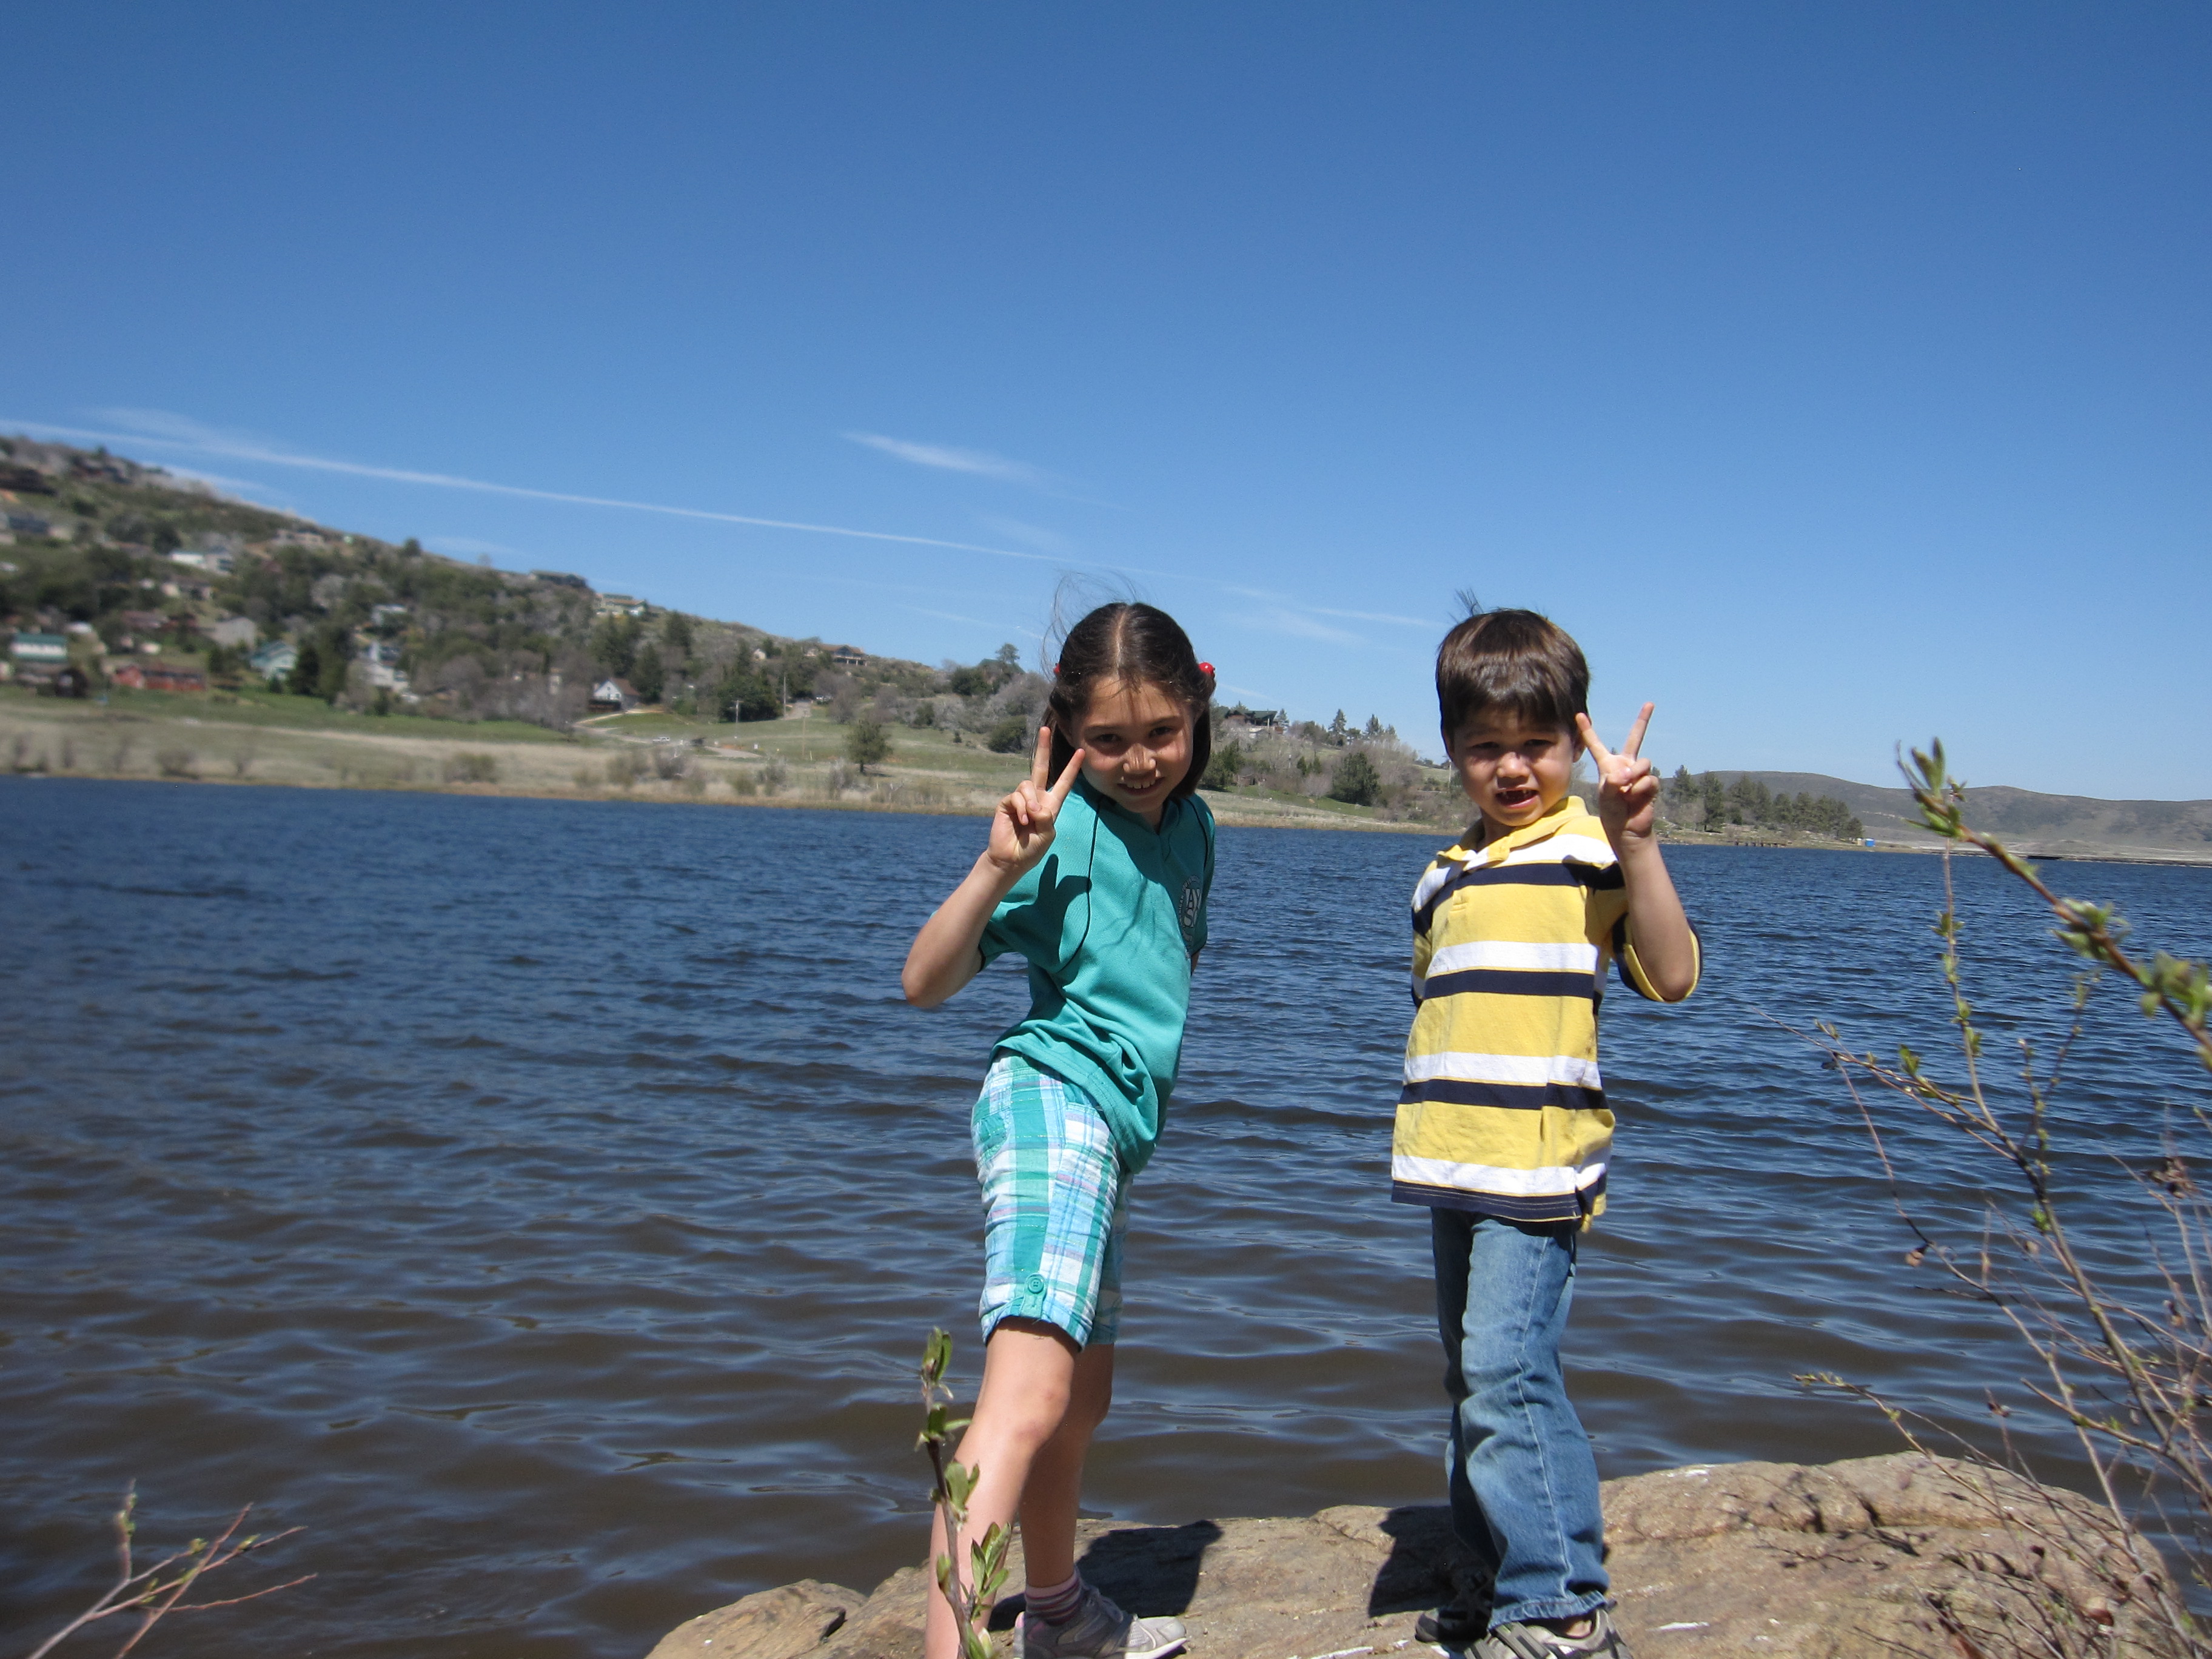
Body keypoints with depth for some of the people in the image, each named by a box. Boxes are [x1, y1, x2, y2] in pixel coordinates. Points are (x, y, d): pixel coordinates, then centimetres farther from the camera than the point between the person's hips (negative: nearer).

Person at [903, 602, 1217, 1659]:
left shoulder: (1193, 824, 12)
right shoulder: (1065, 826, -9)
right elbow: (925, 984, -15)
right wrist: (998, 867, -26)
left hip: (1118, 1127, 8)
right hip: (1052, 1094, -8)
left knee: (1083, 1397, 22)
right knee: (1030, 1392, -27)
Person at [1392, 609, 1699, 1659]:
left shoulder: (1590, 848, -6)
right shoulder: (1445, 877, 16)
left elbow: (1672, 977, -17)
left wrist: (1634, 840, -25)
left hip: (1538, 1166, -8)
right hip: (1455, 1169, 8)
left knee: (1507, 1370, -12)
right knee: (1472, 1378, 13)